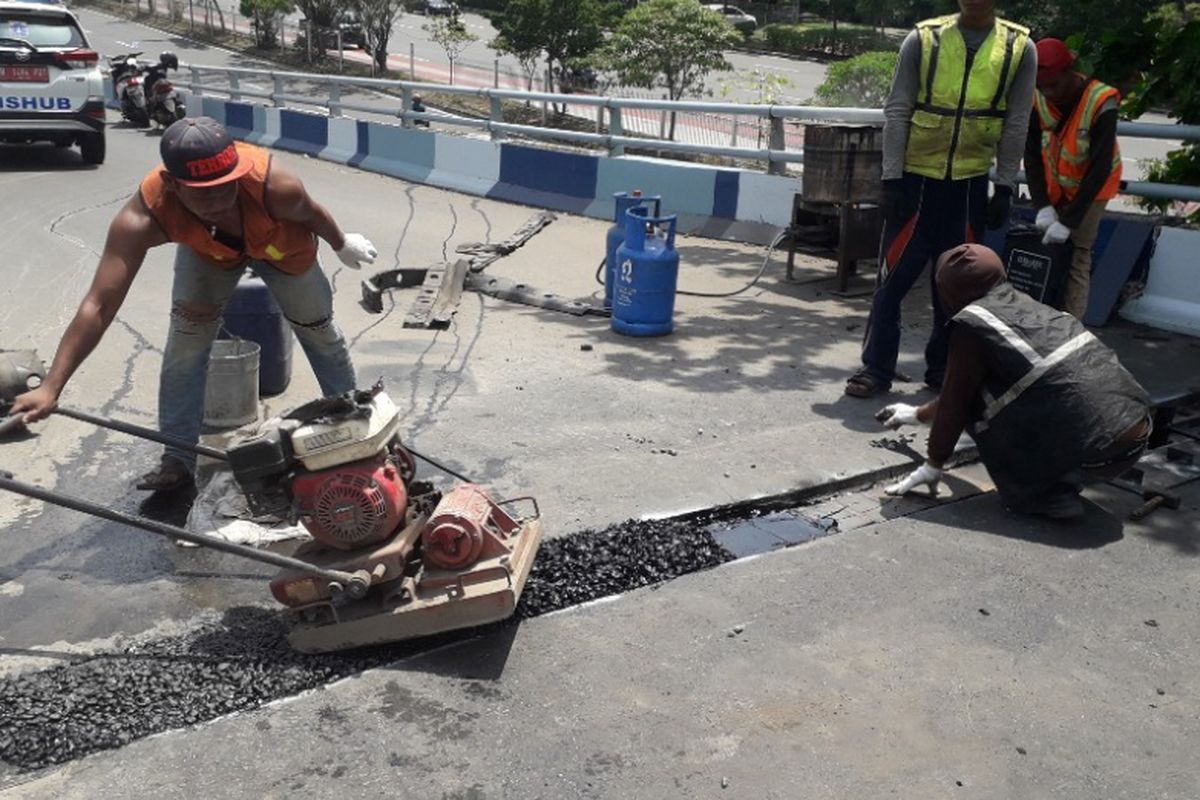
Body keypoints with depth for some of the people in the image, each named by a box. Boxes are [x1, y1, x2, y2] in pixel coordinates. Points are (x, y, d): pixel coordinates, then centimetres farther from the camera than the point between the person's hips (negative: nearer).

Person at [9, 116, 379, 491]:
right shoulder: (143, 216, -42)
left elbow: (312, 212, -21)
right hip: (205, 247, 1)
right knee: (186, 337, -11)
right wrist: (50, 387, -52)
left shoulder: (275, 186, -46)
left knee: (318, 328, 12)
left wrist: (343, 245, 1)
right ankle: (178, 458, 2)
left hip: (280, 242, 0)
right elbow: (98, 306, -45)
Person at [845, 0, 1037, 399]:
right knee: (893, 276, -2)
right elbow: (896, 112, -4)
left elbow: (1016, 124, 3)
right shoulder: (923, 39, -3)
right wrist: (891, 179, -10)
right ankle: (876, 367, 6)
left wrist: (1004, 187, -1)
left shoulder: (1019, 48, 1)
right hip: (915, 177, -1)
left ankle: (944, 367, 20)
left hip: (970, 183, 2)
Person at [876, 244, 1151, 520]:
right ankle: (1062, 482, 16)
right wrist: (919, 414, 41)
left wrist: (933, 466, 16)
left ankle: (1049, 495, 5)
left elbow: (956, 400, 3)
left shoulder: (973, 324, -5)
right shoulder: (1025, 306, 19)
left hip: (1098, 450, -8)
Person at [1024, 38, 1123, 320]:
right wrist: (1042, 206, -21)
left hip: (1090, 189, -4)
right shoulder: (1037, 101, -15)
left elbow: (1100, 169, -27)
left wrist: (1068, 221, -30)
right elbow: (1032, 155, -10)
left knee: (1076, 259, -11)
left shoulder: (1101, 103, -26)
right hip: (1054, 188, 4)